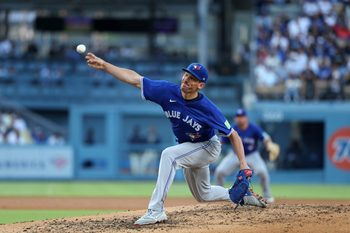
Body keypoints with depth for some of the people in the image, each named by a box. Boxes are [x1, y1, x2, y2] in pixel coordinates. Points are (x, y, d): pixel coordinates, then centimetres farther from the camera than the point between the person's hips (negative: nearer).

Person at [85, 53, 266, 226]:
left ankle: (156, 211, -33)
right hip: (188, 148, 7)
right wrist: (103, 65, -29)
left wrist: (243, 164, -32)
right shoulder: (168, 92, -21)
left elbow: (233, 135, -22)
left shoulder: (208, 109, -31)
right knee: (203, 195, 21)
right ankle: (243, 195, 44)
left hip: (208, 147, -7)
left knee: (169, 154, -32)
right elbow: (134, 79, -20)